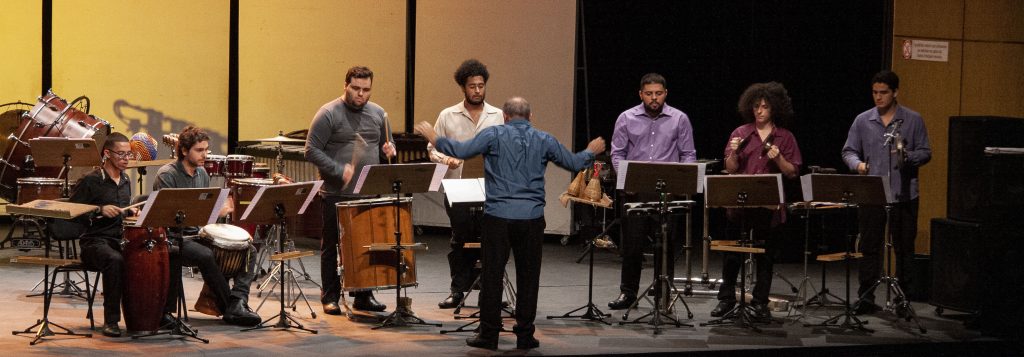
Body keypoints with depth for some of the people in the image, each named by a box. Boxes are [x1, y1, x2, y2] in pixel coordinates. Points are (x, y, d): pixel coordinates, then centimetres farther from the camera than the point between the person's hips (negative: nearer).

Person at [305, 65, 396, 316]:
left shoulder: (378, 114, 11)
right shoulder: (328, 114, -6)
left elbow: (386, 145, 23)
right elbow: (311, 150, -10)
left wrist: (388, 151, -2)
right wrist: (339, 170, -20)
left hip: (369, 193, 5)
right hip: (336, 194, -5)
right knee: (332, 246, 3)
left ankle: (364, 296, 17)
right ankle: (330, 298, 11)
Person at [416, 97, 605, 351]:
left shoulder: (494, 135, -1)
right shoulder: (544, 140, 7)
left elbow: (460, 151, -8)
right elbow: (574, 163, 15)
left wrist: (433, 138, 7)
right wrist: (591, 151, 35)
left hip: (498, 216, -2)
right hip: (532, 217, 2)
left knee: (492, 276, 5)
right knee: (528, 277, 9)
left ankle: (489, 334, 7)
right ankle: (525, 335, 12)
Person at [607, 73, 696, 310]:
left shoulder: (679, 119, 4)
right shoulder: (627, 118, 5)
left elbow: (688, 155, 5)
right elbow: (617, 153, 6)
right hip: (634, 190, 1)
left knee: (665, 244, 2)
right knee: (632, 243, 3)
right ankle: (628, 292, 15)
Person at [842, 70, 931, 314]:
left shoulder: (913, 120, 3)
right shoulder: (862, 121, 7)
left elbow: (925, 153, 3)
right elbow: (848, 151, 9)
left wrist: (908, 157, -17)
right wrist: (857, 164, -12)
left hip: (904, 195, -1)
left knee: (904, 248, 4)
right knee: (869, 247, 2)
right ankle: (866, 298, 7)